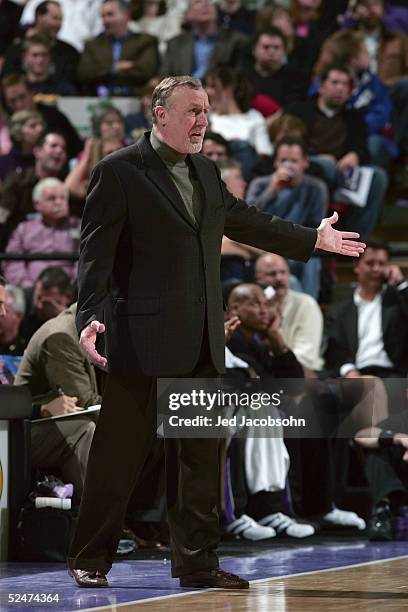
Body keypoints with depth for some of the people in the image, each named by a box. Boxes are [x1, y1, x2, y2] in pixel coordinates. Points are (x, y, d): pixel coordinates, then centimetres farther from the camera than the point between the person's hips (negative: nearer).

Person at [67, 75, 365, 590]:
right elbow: (96, 252, -12)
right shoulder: (118, 172, -7)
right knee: (118, 452, -2)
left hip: (200, 343, 7)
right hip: (143, 339, -7)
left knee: (199, 457, 9)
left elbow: (244, 221, 30)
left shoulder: (205, 171, 16)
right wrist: (90, 317, -25)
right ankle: (90, 561, 8)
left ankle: (196, 562, 16)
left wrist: (314, 239, 37)